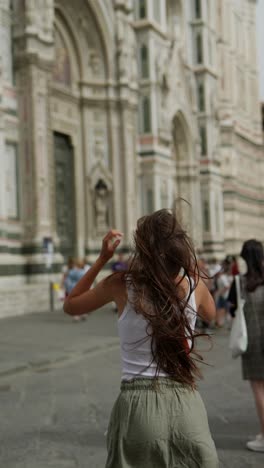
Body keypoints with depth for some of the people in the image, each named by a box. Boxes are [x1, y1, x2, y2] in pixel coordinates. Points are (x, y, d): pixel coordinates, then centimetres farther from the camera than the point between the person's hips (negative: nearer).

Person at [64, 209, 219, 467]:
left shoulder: (121, 285, -9)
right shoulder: (194, 284, -3)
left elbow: (70, 306, 10)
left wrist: (102, 259, 8)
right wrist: (187, 261, 20)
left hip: (138, 403, -1)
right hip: (187, 403, 2)